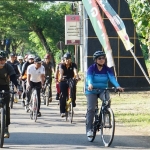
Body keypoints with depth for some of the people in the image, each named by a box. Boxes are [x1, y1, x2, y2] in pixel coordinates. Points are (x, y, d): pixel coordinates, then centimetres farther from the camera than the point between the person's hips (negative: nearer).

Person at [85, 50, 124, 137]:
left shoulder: (107, 69, -3)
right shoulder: (91, 68, -9)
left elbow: (112, 78, -18)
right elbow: (89, 78, -26)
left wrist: (118, 86, -37)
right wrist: (90, 84, -49)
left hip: (103, 90, 1)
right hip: (92, 91, -1)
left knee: (107, 99, -30)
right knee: (91, 109, -13)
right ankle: (89, 129, -7)